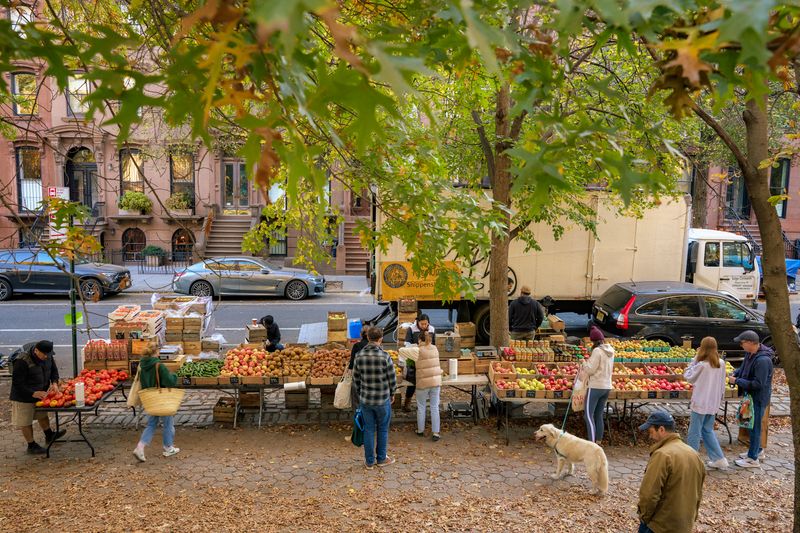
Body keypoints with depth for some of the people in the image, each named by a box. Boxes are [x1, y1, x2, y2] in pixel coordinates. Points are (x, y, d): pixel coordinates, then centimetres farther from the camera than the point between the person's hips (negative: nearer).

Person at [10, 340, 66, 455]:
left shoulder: (47, 355, -9)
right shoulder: (22, 361, -31)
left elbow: (53, 369, 6)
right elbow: (17, 383, -26)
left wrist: (54, 383, -12)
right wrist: (33, 393, -31)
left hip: (41, 393, 7)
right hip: (24, 397, -7)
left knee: (43, 415, 24)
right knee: (26, 422, 7)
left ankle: (49, 436, 41)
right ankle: (31, 445, 20)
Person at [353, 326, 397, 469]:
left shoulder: (359, 356, -7)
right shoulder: (385, 357, -19)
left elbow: (356, 380, 3)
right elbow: (392, 380, -10)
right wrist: (391, 394, 9)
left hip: (365, 400, 3)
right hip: (382, 400, -3)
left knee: (369, 430, 13)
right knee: (383, 430, 14)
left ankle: (370, 461, 21)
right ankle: (381, 458, 27)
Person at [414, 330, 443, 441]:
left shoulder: (418, 351, -13)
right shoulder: (435, 349, 1)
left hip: (423, 383, -3)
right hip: (436, 382, 3)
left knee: (421, 407, 14)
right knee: (434, 407, 9)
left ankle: (420, 430, 26)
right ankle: (436, 433, 9)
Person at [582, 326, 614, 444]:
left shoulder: (597, 351, -16)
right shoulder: (610, 350, 8)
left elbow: (590, 370, -15)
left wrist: (584, 364, 3)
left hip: (595, 386, -8)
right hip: (607, 386, 8)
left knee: (588, 415, -4)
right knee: (599, 415, 15)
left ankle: (592, 442, -9)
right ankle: (598, 441, 19)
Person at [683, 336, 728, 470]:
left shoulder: (702, 365, -20)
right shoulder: (721, 364, -1)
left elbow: (688, 376, -7)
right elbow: (722, 385, 8)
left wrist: (695, 359, -9)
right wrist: (719, 397, 20)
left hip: (700, 403, -6)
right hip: (714, 404, 7)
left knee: (694, 432, 5)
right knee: (708, 430, 20)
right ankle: (719, 459, 20)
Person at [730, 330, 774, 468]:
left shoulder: (763, 360, -29)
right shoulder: (750, 354, 1)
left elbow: (758, 384, -28)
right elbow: (743, 368, 17)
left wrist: (737, 381, -22)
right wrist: (735, 373, -3)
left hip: (758, 398, -9)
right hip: (750, 395, 9)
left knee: (754, 426, 2)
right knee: (751, 424, 22)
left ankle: (753, 459, 14)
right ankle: (757, 450, 39)